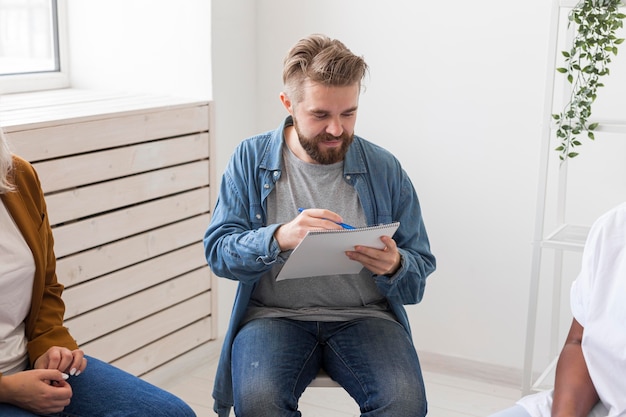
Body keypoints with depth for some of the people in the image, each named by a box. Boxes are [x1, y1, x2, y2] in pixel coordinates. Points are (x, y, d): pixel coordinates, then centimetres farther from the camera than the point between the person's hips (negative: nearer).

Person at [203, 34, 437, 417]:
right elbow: (218, 250, -4)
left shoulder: (386, 170, 2)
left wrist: (394, 267, -20)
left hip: (363, 316, 1)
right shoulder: (250, 159, 2)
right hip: (273, 314, 0)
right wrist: (280, 238, -25)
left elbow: (421, 268, 6)